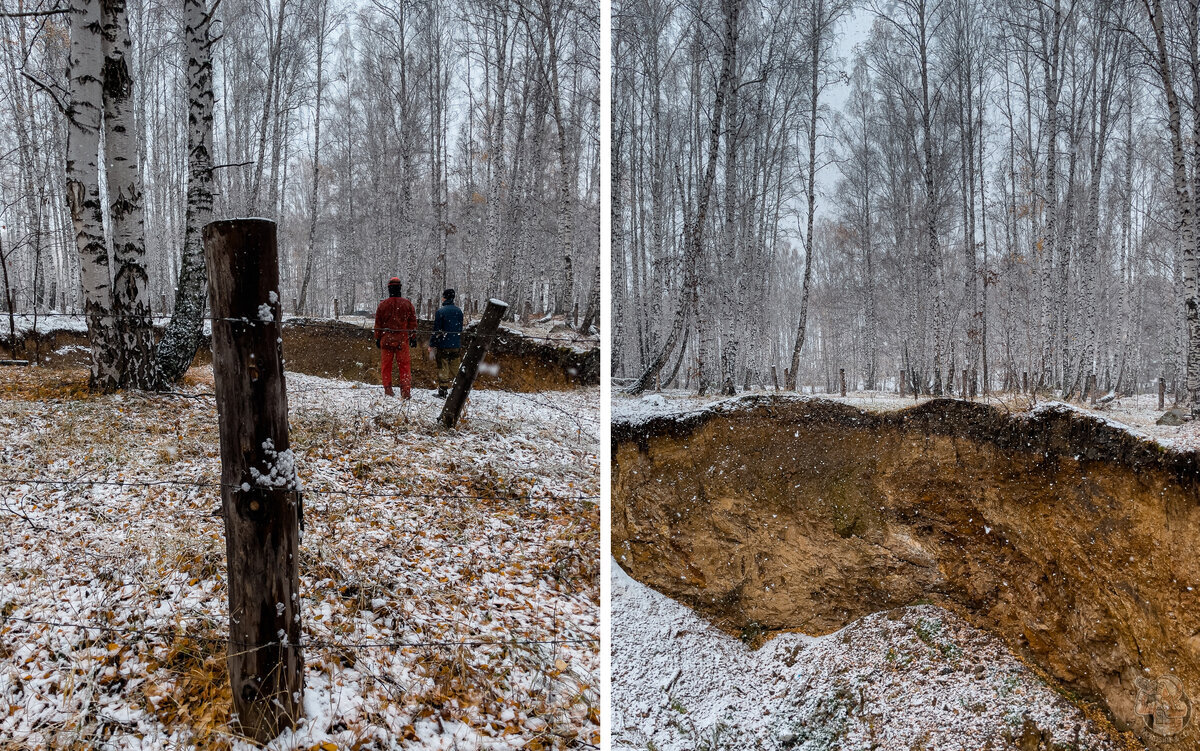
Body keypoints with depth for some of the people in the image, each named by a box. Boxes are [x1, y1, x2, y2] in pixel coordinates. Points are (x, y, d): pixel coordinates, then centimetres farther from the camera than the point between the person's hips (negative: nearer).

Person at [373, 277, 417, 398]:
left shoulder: (382, 305, 0)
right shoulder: (407, 303, 0)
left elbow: (378, 324, 6)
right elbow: (413, 322, 4)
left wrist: (377, 339, 13)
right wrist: (413, 338, 11)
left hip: (386, 339, 0)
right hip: (402, 340, 0)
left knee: (386, 365, 9)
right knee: (404, 365, 2)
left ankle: (388, 389, 10)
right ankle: (406, 391, -4)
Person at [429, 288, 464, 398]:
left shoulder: (440, 311, -10)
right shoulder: (459, 311, 5)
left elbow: (436, 330, -9)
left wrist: (432, 344, -1)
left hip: (443, 345, -4)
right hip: (457, 345, 4)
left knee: (443, 368, 2)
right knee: (455, 369, 8)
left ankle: (443, 391, 2)